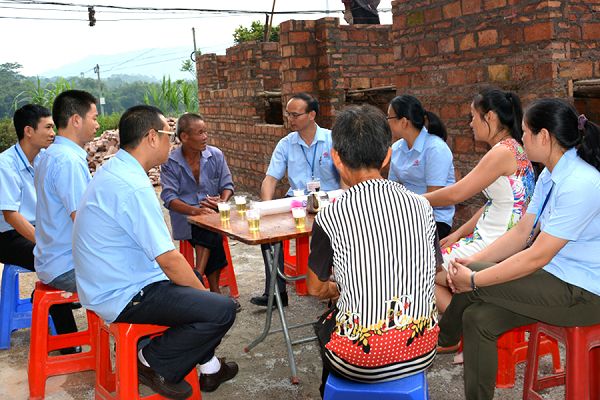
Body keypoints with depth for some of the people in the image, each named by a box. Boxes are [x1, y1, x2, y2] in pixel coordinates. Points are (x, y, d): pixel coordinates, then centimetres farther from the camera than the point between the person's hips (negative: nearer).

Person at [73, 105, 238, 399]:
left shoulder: (112, 171, 8)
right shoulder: (134, 187, -25)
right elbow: (168, 258, -24)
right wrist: (202, 293, -7)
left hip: (104, 284, 11)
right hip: (123, 297, -11)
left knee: (191, 277, 27)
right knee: (222, 309, -15)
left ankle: (208, 367, 30)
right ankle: (154, 364, 5)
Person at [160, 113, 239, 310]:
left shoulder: (215, 155, 4)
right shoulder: (170, 163, -6)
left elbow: (227, 184, 8)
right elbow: (169, 198, -12)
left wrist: (222, 201, -16)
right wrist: (195, 210, -28)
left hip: (213, 212, 3)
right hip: (185, 217, -3)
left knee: (210, 233, -31)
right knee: (212, 237, -29)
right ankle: (214, 290, -23)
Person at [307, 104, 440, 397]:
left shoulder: (329, 218, -13)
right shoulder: (421, 206, -3)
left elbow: (316, 288, 2)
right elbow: (433, 273, 11)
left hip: (361, 362, -3)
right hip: (421, 352, 4)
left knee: (324, 323, 28)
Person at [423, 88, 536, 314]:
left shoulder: (504, 151, -18)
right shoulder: (513, 149, 12)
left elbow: (455, 194, -15)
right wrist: (459, 233, 10)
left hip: (495, 248, -10)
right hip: (490, 240, 10)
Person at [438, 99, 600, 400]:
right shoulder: (550, 176, 6)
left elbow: (537, 256, -25)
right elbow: (522, 233, 5)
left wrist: (474, 279, -21)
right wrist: (474, 261, -8)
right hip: (553, 278, 9)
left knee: (475, 277, -16)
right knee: (479, 319, -7)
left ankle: (442, 338, 8)